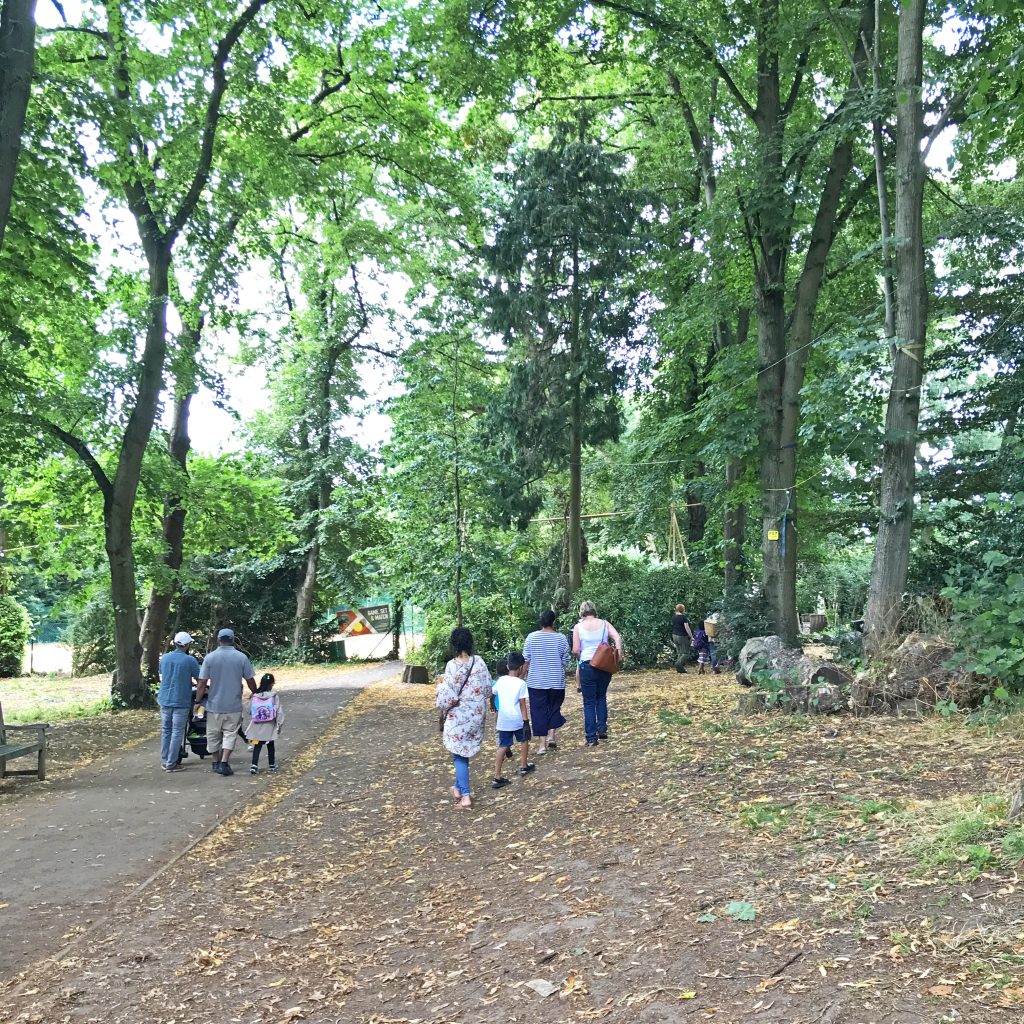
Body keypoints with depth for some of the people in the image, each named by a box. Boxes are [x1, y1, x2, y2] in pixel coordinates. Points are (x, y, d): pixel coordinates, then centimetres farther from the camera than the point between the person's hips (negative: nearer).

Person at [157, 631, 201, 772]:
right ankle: (171, 764, 2)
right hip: (181, 701, -5)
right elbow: (200, 679, -5)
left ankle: (164, 761, 20)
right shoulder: (190, 660, -12)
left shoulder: (165, 658, 4)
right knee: (177, 732, 1)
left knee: (165, 730, 14)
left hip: (164, 700, 5)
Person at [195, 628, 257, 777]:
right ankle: (224, 763, -6)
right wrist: (255, 694, 19)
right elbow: (250, 680, 1)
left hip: (214, 704, 1)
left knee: (213, 735, 15)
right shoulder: (241, 657, -6)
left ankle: (216, 762, 25)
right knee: (230, 734, 6)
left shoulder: (210, 657, -6)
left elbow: (202, 683, -7)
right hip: (234, 705, -1)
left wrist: (198, 701, 4)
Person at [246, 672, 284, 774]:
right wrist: (279, 724, -1)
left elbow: (250, 711, 3)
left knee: (257, 746, 6)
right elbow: (279, 712, -10)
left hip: (256, 727, 1)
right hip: (270, 727, -1)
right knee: (270, 745, 14)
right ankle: (271, 765, 24)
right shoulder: (274, 696, -11)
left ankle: (254, 765, -6)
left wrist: (251, 722, 19)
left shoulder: (254, 696, -5)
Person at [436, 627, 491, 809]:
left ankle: (465, 796, -1)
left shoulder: (452, 666, -18)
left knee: (459, 755, 5)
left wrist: (441, 684, 1)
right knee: (465, 752, 21)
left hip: (458, 717, -5)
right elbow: (488, 689, 1)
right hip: (477, 714, 5)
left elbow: (448, 696, -18)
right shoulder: (479, 662, -5)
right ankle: (458, 788, 35)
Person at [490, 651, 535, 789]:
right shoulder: (521, 683, -10)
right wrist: (526, 722, -11)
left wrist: (493, 706, 38)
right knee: (524, 740, 22)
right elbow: (522, 704, -13)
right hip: (517, 720, -3)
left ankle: (497, 777, -2)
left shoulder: (501, 680, 3)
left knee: (503, 747, 4)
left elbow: (491, 694, 17)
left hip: (503, 721, 3)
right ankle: (524, 767, 34)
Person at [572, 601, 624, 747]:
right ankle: (602, 728, 17)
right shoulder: (604, 623, 4)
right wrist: (619, 653, -9)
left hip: (587, 666, -2)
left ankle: (591, 738, 6)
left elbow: (575, 650, -6)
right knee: (601, 697, 24)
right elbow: (617, 637, -10)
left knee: (589, 702, 6)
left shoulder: (578, 626, -2)